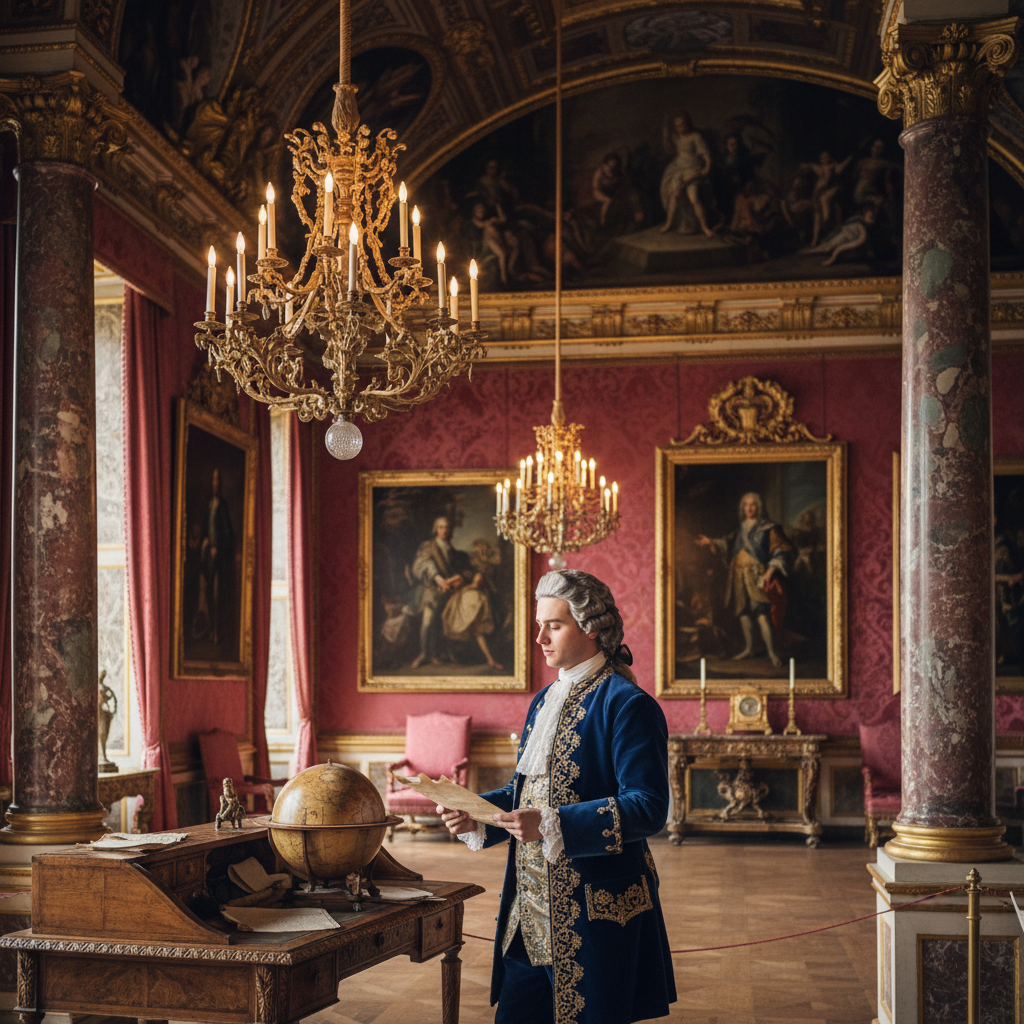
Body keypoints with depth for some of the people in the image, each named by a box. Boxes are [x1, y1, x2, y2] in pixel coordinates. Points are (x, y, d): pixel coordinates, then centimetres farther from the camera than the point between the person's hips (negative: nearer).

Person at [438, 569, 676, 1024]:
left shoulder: (627, 705, -12)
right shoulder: (544, 701, 14)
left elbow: (647, 807, -19)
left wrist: (550, 825, -26)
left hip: (596, 913, -7)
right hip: (531, 910, 8)